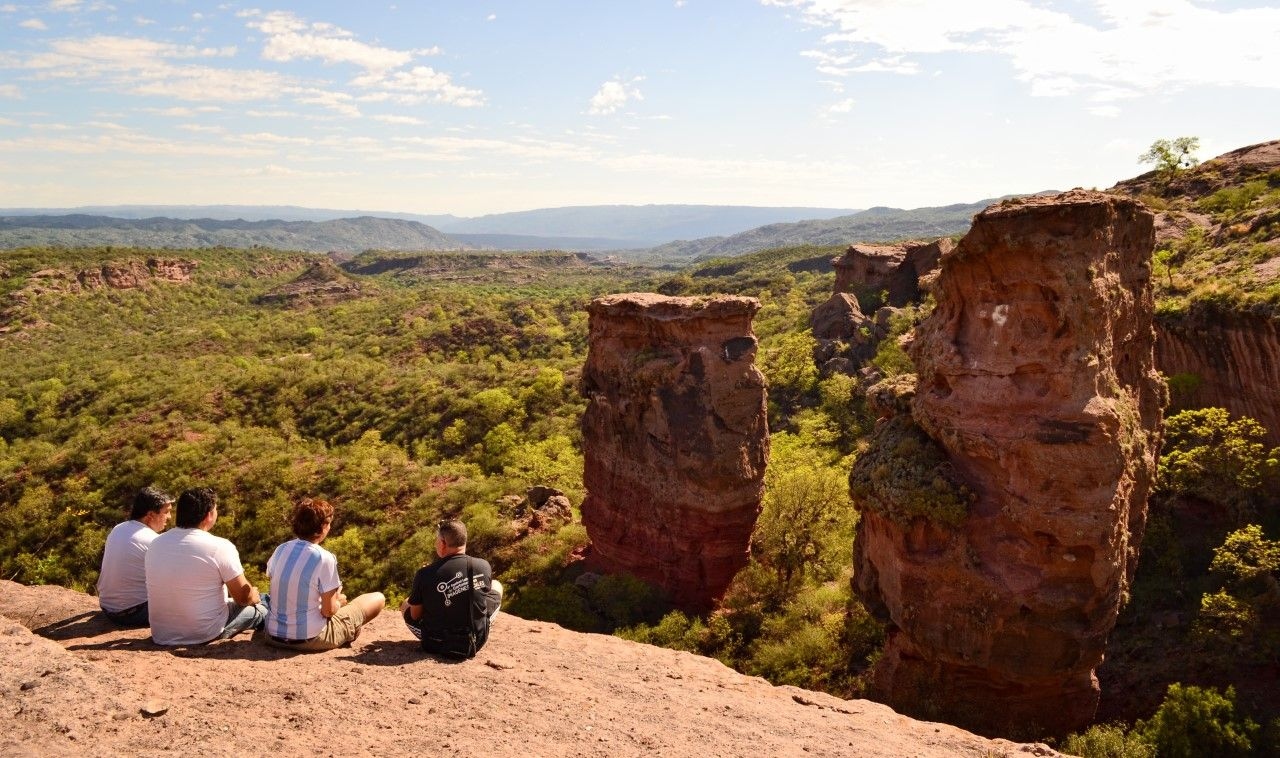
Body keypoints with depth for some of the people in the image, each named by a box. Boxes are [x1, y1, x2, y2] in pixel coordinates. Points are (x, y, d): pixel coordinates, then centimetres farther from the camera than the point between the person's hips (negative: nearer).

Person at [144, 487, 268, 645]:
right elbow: (243, 597, -12)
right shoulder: (220, 547, -17)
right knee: (258, 606, 15)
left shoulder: (156, 543, 1)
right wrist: (256, 595, 12)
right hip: (205, 635, -6)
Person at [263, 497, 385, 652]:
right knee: (378, 598, 6)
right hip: (309, 639, -7)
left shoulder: (280, 550, -1)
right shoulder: (324, 558, -20)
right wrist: (338, 602, 8)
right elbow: (328, 610, -16)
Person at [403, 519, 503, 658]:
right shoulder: (484, 567, -14)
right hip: (474, 644, 0)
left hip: (435, 645, 0)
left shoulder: (424, 575, -20)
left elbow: (415, 615, -7)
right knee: (496, 585, 24)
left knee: (406, 605, 29)